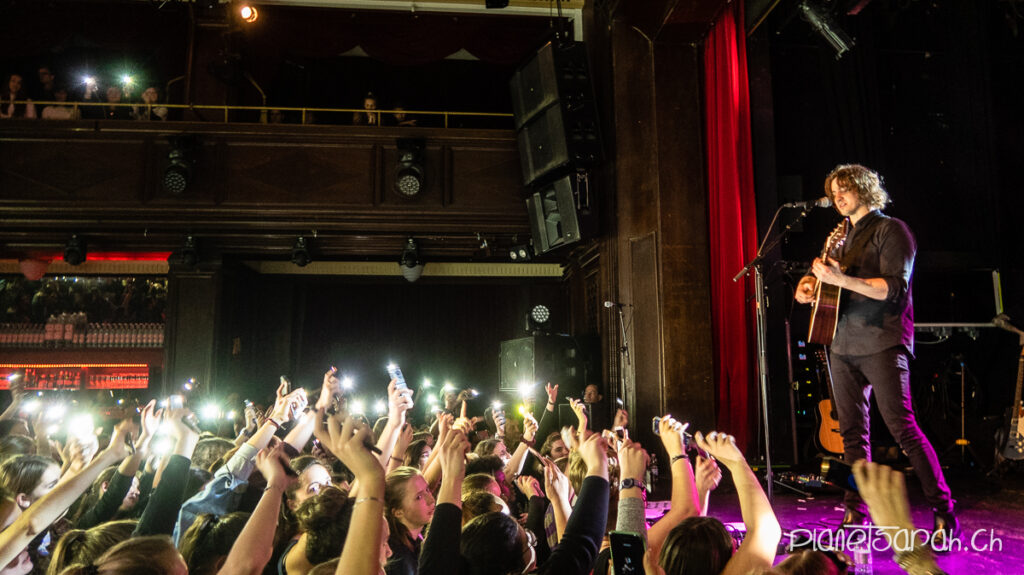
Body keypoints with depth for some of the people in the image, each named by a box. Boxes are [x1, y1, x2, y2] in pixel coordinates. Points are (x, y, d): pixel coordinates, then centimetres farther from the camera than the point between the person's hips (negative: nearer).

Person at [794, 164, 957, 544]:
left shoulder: (891, 230, -2)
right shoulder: (844, 236, 20)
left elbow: (894, 288, -14)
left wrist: (841, 279, -25)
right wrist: (813, 282, 5)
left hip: (883, 343, -7)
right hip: (843, 344, 7)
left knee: (902, 427, -11)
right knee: (852, 430, 8)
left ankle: (945, 515, -1)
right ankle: (856, 514, 15)